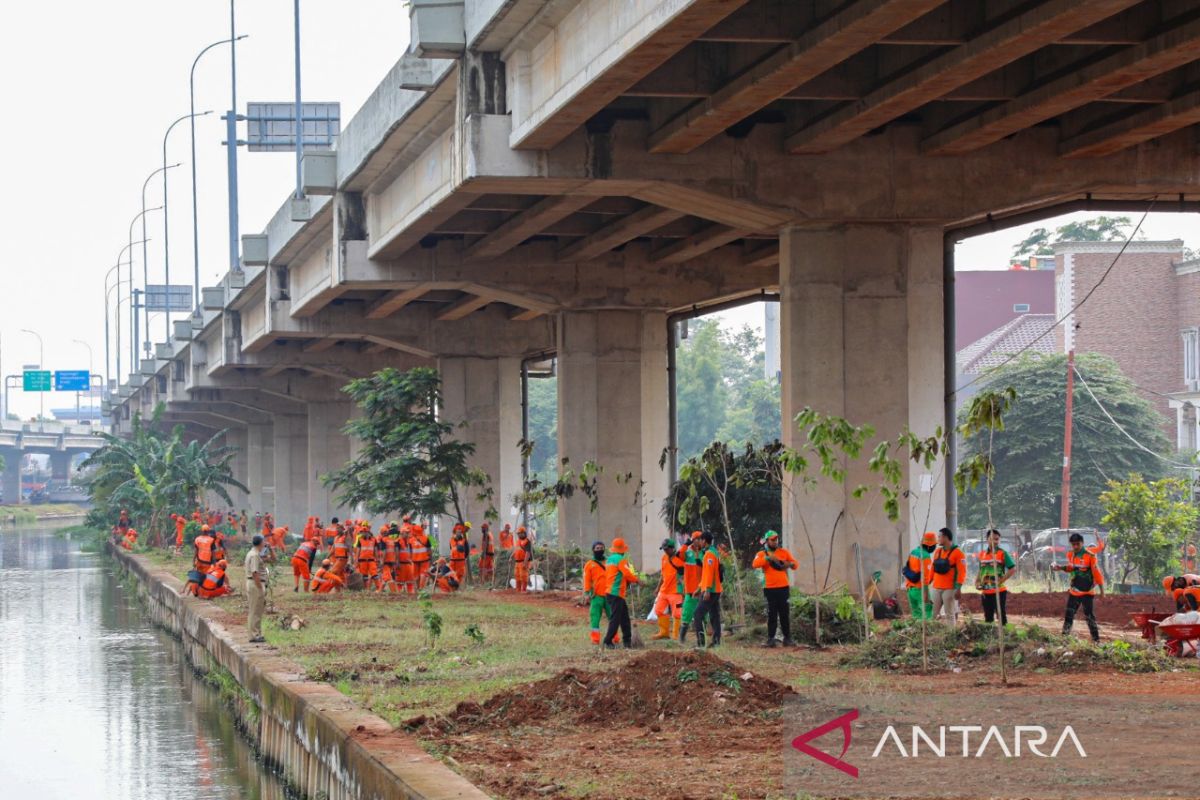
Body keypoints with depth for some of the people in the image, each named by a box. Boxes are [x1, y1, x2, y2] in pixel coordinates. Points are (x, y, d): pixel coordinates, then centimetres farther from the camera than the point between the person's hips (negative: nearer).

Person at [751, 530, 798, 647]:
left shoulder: (783, 552, 11)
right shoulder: (761, 554, 3)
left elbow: (796, 564, 8)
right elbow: (755, 564, -17)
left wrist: (790, 564, -15)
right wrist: (768, 558, -29)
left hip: (783, 588, 2)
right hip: (770, 588, -2)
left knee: (785, 613, 3)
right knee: (772, 614, -1)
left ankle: (787, 638, 6)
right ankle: (770, 639, 3)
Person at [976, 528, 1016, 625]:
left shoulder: (1002, 553, -5)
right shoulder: (982, 554, 11)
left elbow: (1013, 569, -9)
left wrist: (1001, 580, -15)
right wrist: (977, 582, 5)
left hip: (999, 591, -5)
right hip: (986, 592, 5)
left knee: (1002, 616, -2)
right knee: (988, 617, 11)